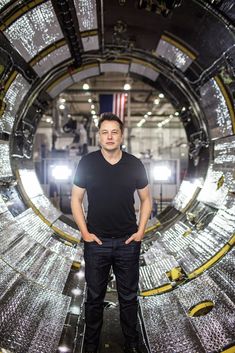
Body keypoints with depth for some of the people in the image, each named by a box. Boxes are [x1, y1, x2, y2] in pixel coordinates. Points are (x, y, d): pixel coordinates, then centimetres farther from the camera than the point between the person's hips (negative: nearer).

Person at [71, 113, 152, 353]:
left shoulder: (134, 164, -2)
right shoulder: (87, 163, -5)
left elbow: (146, 200, 8)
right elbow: (76, 200, 1)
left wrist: (140, 231, -1)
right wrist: (85, 232, -6)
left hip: (128, 242, 1)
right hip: (96, 242, -1)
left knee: (129, 297, 15)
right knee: (94, 297, 14)